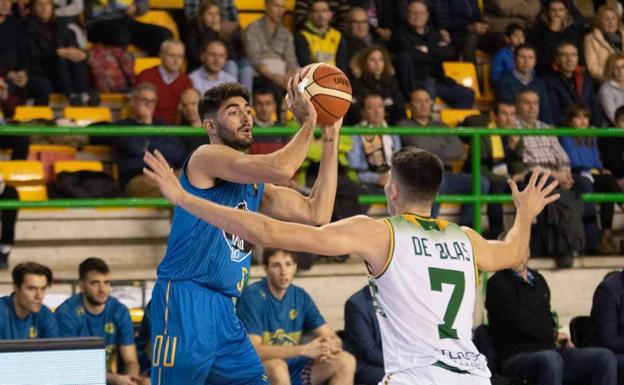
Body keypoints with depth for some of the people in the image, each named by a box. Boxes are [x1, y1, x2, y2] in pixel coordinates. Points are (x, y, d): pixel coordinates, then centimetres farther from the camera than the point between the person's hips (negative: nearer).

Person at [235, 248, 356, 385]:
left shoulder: (301, 297, 5)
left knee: (345, 361, -11)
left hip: (293, 370, 6)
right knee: (277, 366, -38)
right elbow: (252, 350, -24)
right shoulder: (252, 297, -13)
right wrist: (304, 350, -29)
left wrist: (328, 347, -22)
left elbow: (333, 339, 5)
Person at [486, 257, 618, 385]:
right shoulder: (497, 284, -2)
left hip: (551, 350, 7)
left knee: (605, 358, -15)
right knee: (551, 360, -41)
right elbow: (520, 320, -12)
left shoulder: (537, 279, 21)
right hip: (517, 356, -7)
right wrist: (554, 335, -1)